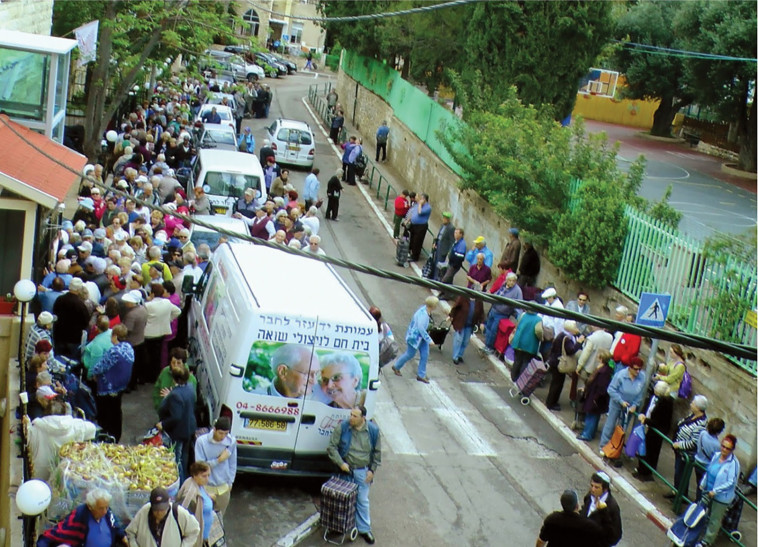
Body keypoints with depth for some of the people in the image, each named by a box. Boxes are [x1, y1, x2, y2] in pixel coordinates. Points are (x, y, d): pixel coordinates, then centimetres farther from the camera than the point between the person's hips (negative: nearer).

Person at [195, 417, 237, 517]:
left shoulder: (231, 442, -9)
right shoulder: (201, 441, -17)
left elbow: (232, 464, 4)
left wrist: (230, 482, 6)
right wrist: (219, 460, -21)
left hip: (224, 487, 3)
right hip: (207, 487, -3)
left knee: (219, 516, 17)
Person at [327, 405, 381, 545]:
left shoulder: (373, 430, -9)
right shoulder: (342, 427, -12)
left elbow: (377, 452, 3)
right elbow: (332, 446, -8)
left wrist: (372, 470, -2)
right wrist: (341, 463, -16)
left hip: (363, 471, 0)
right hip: (345, 469, 0)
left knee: (363, 501, 5)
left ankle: (364, 529, 18)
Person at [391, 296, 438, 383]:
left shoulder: (426, 309, -5)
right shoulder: (423, 314, -33)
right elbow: (421, 328, -35)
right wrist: (429, 340, -31)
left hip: (421, 336, 9)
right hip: (415, 336, -9)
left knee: (425, 354, 8)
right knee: (410, 354, 10)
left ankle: (421, 375, 20)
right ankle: (396, 367, 34)